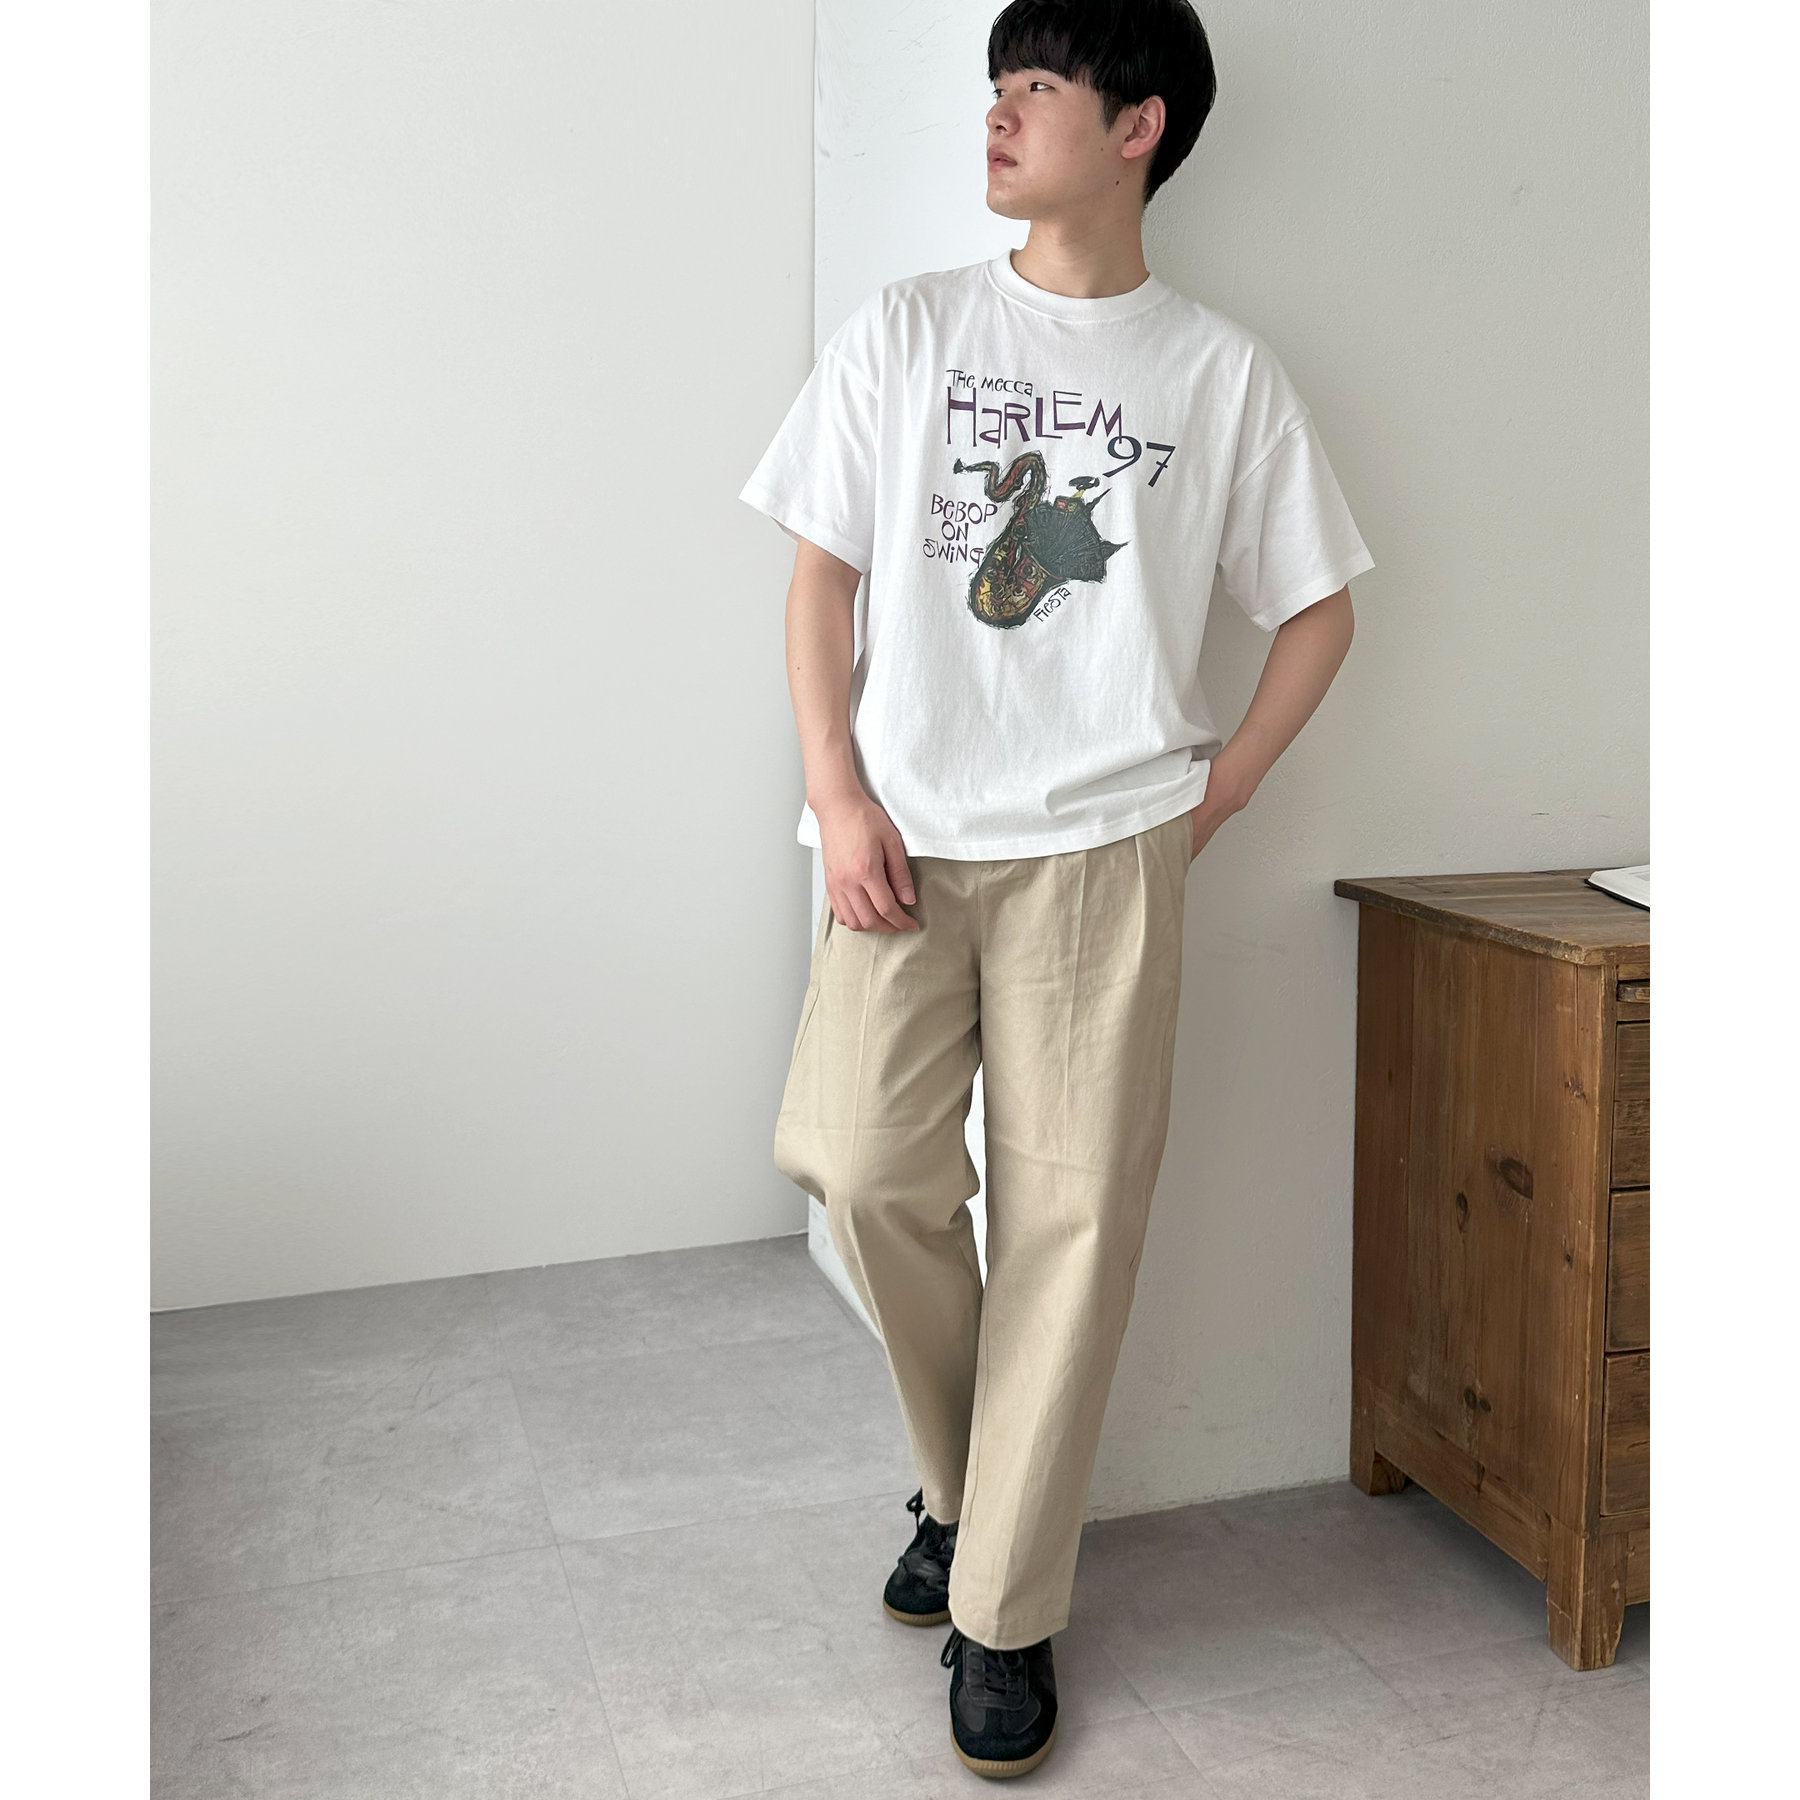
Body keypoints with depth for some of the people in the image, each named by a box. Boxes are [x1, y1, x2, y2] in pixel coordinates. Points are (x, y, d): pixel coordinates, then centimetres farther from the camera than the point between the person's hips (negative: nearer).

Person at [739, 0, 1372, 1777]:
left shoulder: (1224, 372, 6)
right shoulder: (903, 330, 8)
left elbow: (1317, 605, 13)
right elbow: (822, 573, 6)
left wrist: (1223, 784, 2)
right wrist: (839, 794, -4)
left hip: (1101, 846, -1)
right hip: (907, 834, 1)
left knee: (1069, 1213, -2)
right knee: (861, 1163, -9)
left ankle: (1002, 1612, 12)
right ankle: (966, 1482, 20)